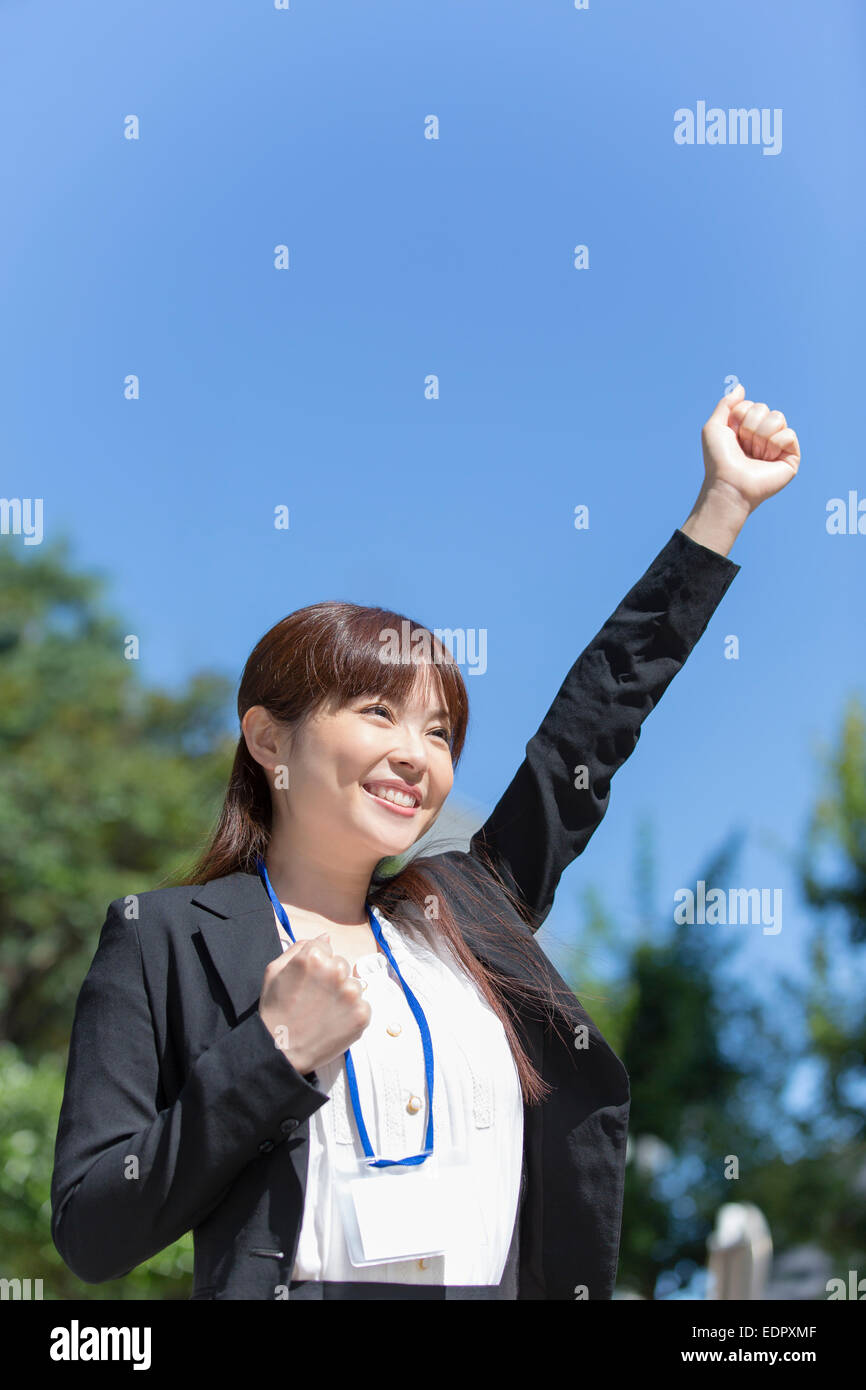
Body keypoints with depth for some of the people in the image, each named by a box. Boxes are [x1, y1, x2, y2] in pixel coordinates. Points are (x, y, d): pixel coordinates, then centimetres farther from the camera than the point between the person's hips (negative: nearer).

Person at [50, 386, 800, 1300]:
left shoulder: (467, 910, 12)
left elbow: (600, 711, 19)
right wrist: (276, 1052, -13)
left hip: (513, 1283, 5)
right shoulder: (166, 940, 0)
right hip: (286, 1281, -4)